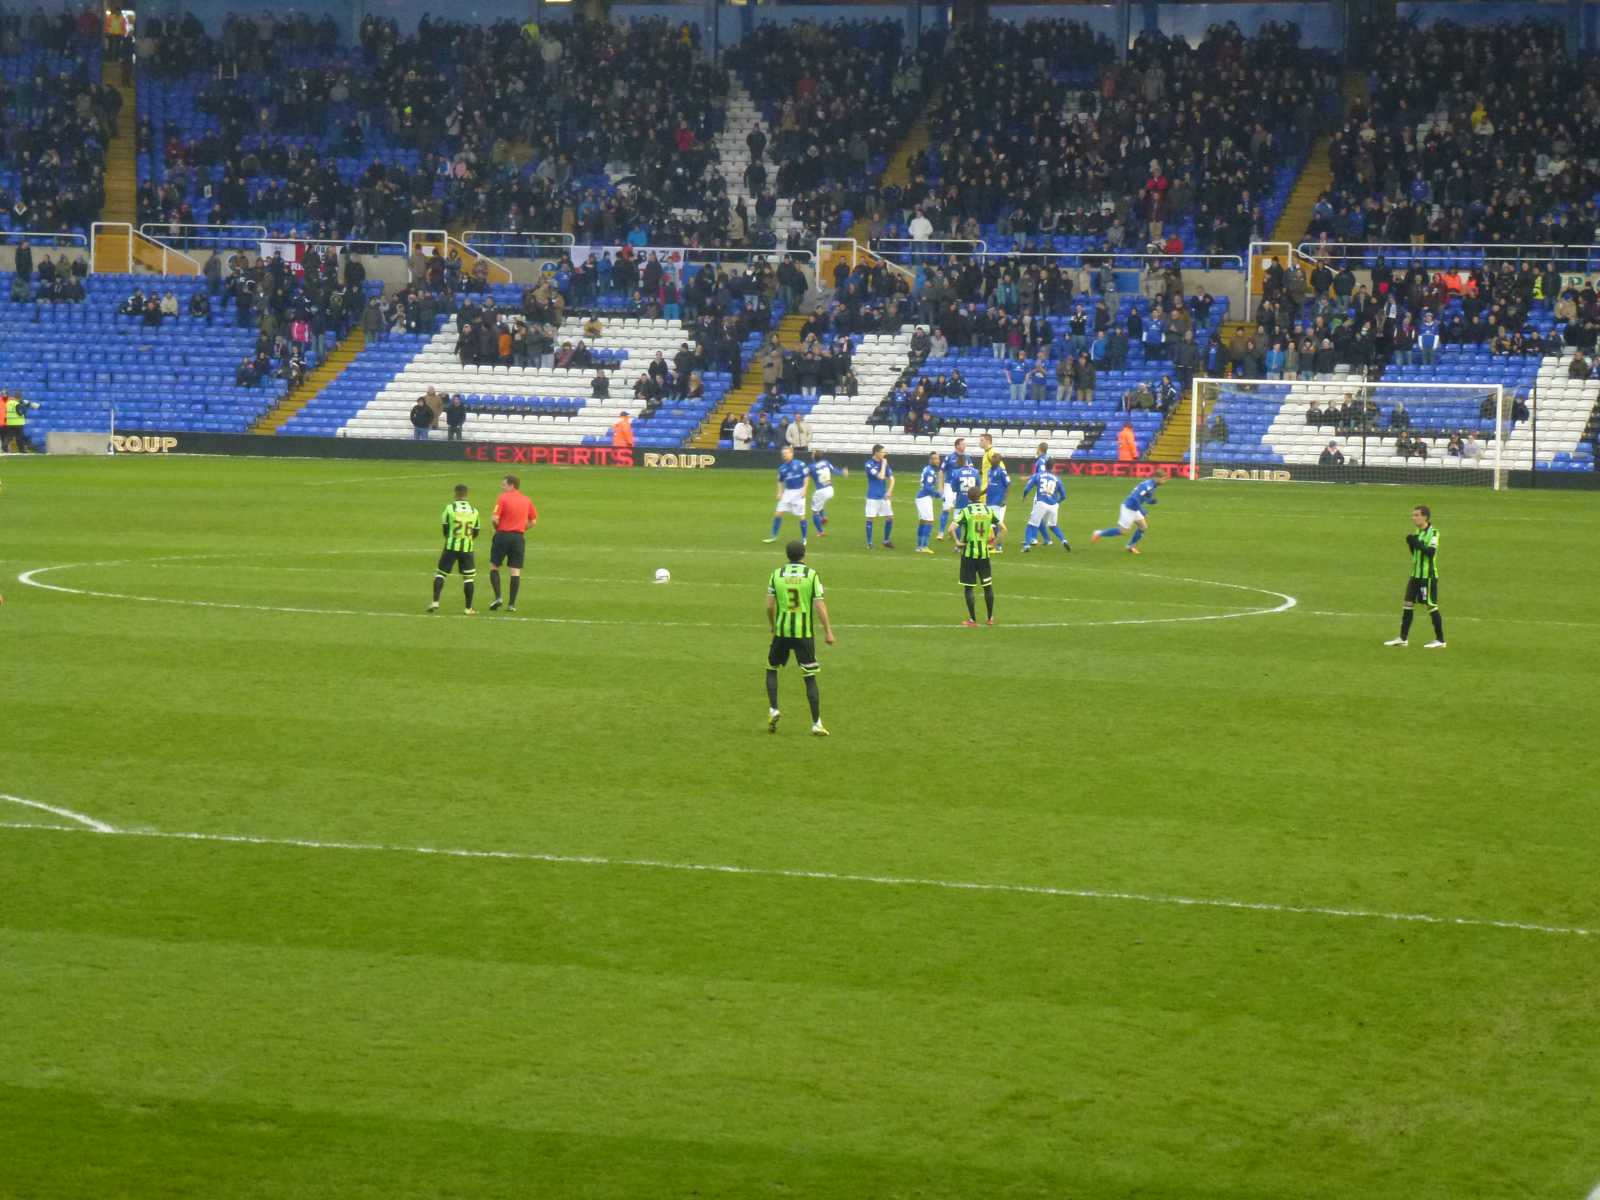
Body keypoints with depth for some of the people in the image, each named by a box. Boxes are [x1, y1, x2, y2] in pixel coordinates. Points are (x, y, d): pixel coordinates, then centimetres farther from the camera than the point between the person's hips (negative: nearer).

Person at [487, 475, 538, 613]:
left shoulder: (502, 498, -7)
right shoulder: (527, 501, 8)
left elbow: (495, 519, -14)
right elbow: (533, 521, 10)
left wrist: (497, 528, 5)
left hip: (502, 535, -4)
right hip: (519, 537, 4)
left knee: (494, 566, 9)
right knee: (516, 571, 4)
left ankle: (498, 597, -4)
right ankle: (512, 604, 1)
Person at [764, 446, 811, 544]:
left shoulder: (800, 465, -9)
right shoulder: (782, 468, 4)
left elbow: (806, 477, -5)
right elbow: (780, 481, 15)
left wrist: (804, 489, -13)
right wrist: (780, 492, 4)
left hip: (798, 492, -4)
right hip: (787, 492, 4)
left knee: (801, 516, -2)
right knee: (778, 513, -1)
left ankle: (804, 539, 10)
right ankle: (774, 536, 8)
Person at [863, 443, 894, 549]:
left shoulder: (885, 463, 6)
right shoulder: (869, 464, -11)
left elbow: (891, 478, 7)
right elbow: (880, 476, -21)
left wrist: (889, 491, -7)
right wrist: (883, 464, -11)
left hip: (884, 496, 5)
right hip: (873, 497, -5)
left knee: (889, 518, 3)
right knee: (869, 519, -3)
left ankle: (886, 541, 18)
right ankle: (869, 543, 6)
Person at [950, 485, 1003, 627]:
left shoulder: (965, 511, -9)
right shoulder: (988, 511, 1)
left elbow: (951, 529, -19)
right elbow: (1003, 528, 4)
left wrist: (957, 542, -6)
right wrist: (993, 539, 13)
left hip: (969, 553, -3)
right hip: (984, 552, 3)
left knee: (968, 588, 4)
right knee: (988, 586, 16)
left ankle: (972, 620, 4)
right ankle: (990, 618, 24)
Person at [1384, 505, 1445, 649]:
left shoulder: (1433, 533, -12)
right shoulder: (1417, 533, 13)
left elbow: (1431, 552, -24)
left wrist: (1416, 543, -25)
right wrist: (1411, 543, 0)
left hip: (1428, 576, -8)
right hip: (1415, 574, 8)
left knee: (1432, 607, -3)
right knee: (1407, 604, 8)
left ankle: (1440, 640, 4)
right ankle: (1403, 638, 15)